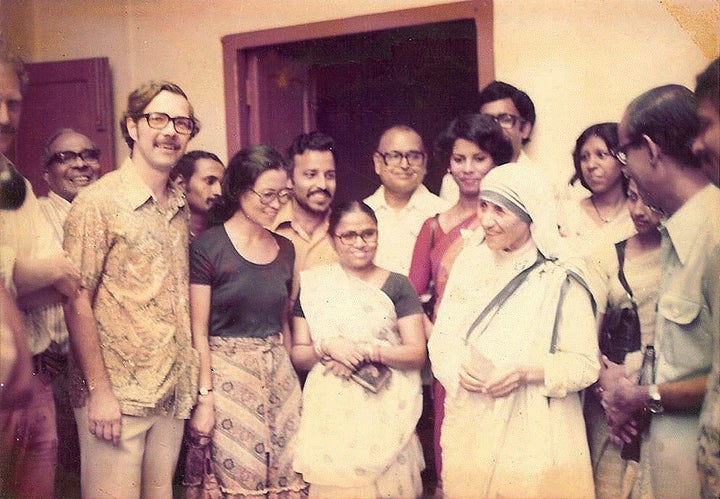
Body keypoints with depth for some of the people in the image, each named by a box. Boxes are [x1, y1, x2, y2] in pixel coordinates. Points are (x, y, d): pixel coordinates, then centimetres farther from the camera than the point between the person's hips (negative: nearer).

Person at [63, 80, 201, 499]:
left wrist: (189, 384, 10)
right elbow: (77, 303, -11)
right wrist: (99, 391, -15)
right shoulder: (99, 202, -8)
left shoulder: (180, 207, 11)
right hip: (116, 395, -6)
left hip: (172, 395, 6)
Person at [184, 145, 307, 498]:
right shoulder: (208, 246, -7)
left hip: (279, 377, 5)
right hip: (226, 376, -5)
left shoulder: (284, 249, 10)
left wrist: (288, 377, 12)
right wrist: (204, 397, -13)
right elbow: (198, 330, -9)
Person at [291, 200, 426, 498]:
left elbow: (417, 354, 0)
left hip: (385, 414, 0)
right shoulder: (312, 283, 7)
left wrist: (367, 351, -14)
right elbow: (297, 354, 6)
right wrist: (327, 347, -13)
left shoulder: (397, 286, 5)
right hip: (330, 414, 1)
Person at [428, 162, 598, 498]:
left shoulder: (560, 279, -8)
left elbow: (585, 364, -9)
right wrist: (459, 368, -15)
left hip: (535, 434, -3)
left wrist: (527, 373, -22)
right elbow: (441, 338, 4)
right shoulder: (470, 263, 4)